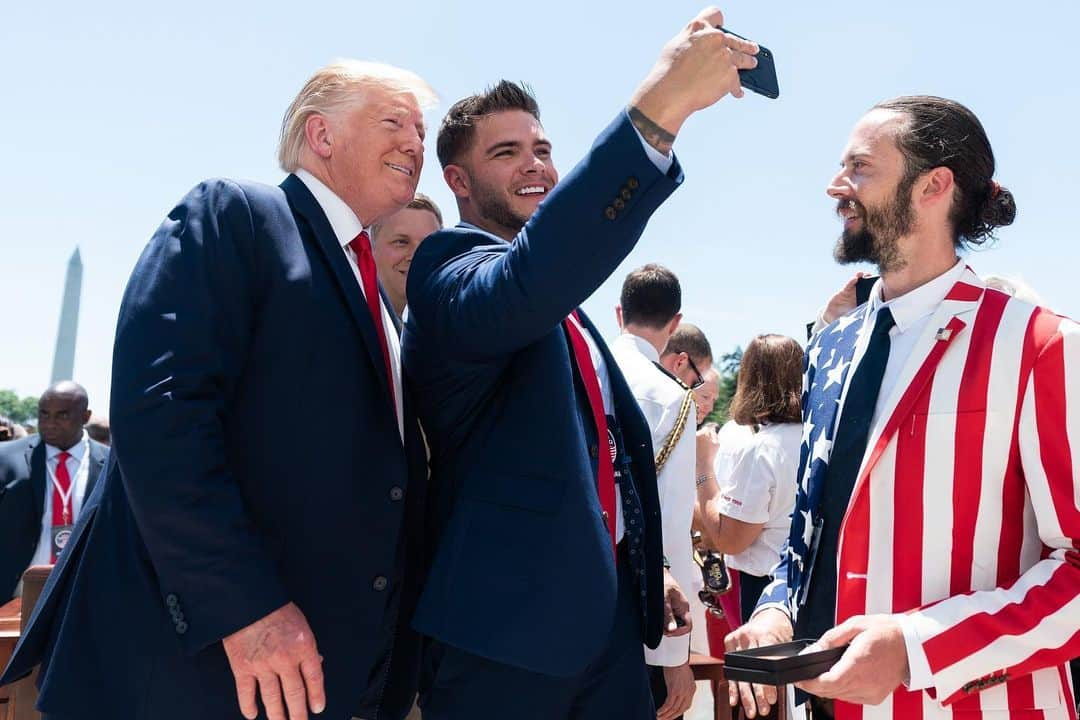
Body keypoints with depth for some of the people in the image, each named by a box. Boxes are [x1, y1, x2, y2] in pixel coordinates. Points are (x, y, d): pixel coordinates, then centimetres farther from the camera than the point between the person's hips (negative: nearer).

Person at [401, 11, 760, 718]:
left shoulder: (569, 314, 17)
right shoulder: (449, 271, -11)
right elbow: (523, 285, -36)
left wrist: (649, 571, 23)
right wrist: (658, 104, -40)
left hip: (612, 613, 8)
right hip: (506, 629, -8)